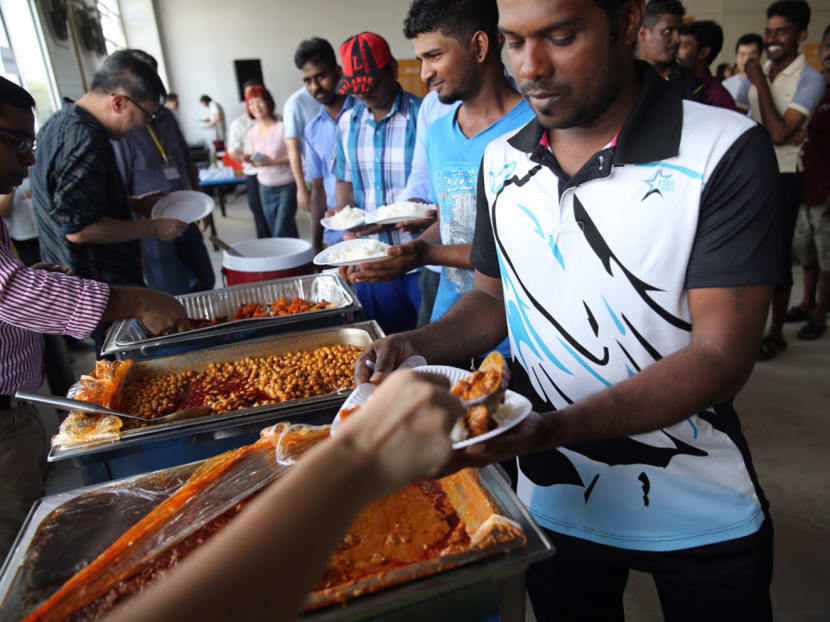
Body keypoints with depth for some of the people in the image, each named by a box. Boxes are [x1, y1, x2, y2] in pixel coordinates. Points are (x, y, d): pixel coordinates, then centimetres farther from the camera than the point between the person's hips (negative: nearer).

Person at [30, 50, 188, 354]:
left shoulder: (61, 122, 11)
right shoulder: (85, 141, -23)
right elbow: (79, 228, -25)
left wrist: (134, 203, 13)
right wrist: (153, 228, -16)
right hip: (102, 288, -10)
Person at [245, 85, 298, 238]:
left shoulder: (282, 127, -10)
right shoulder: (252, 133, 7)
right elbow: (254, 159, 15)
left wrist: (272, 162, -24)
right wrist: (249, 160, -8)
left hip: (287, 185, -6)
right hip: (265, 188, 6)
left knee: (281, 233, -11)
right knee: (274, 230, 11)